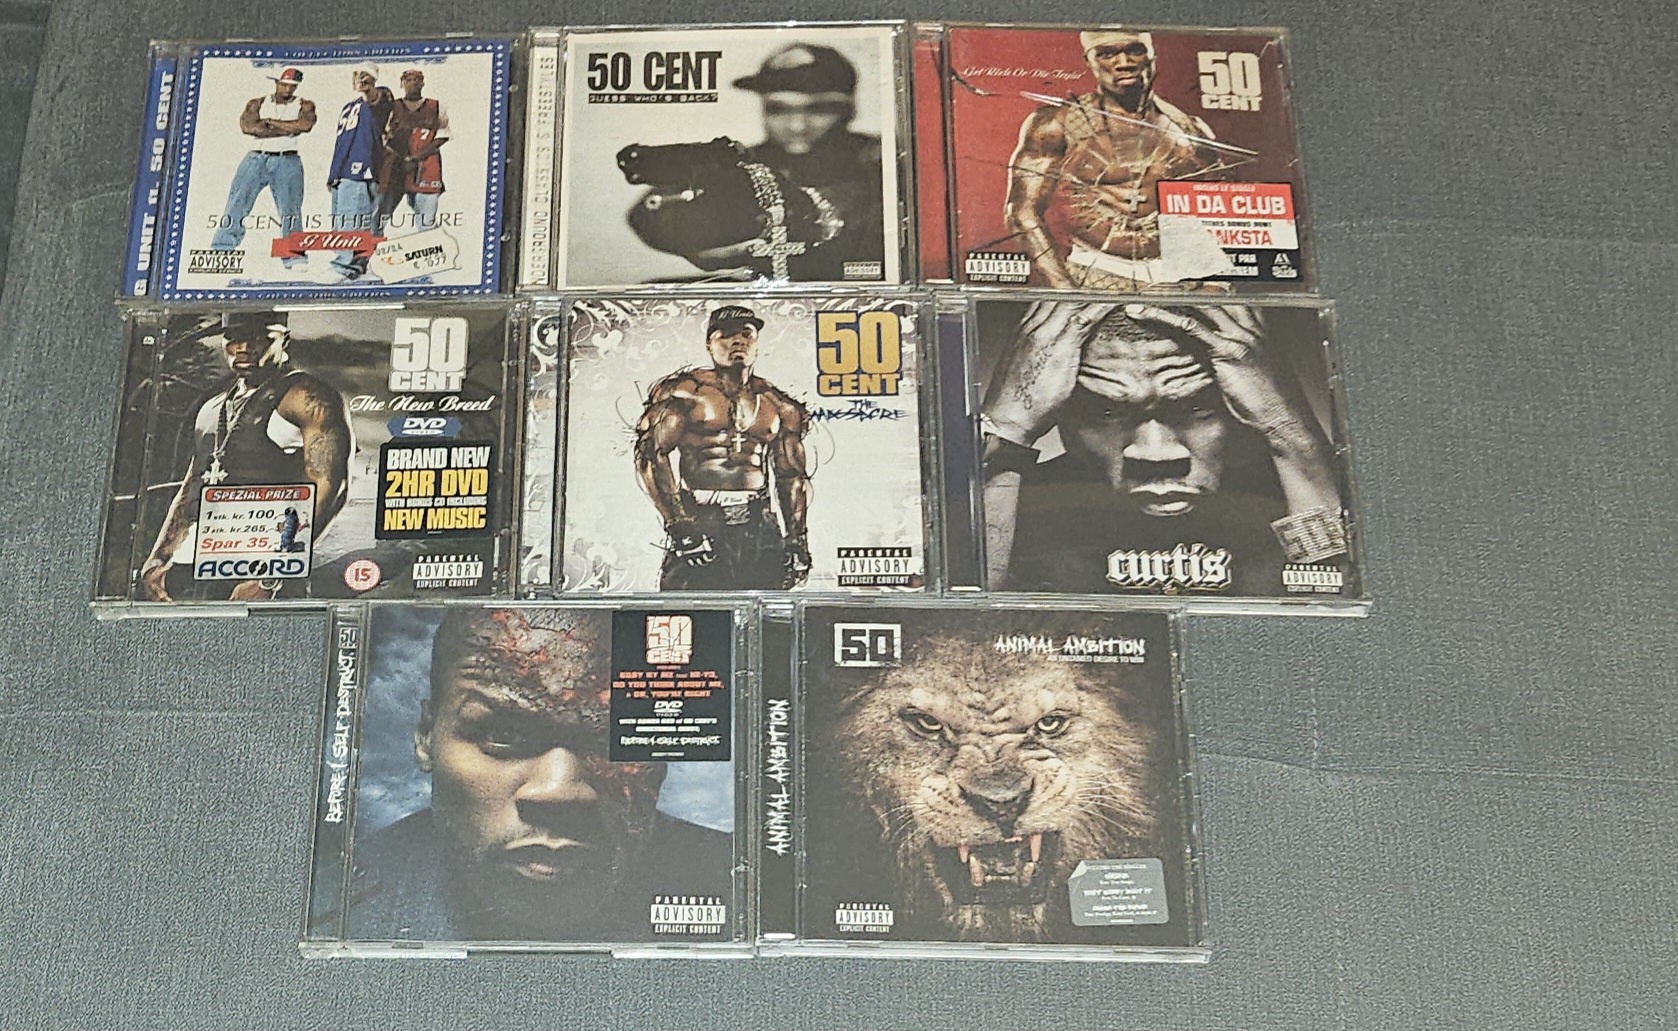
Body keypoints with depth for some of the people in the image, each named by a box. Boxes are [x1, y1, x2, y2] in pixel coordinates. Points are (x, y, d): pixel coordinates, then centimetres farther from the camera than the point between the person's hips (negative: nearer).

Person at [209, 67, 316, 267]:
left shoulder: (304, 106, 7)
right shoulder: (257, 104, 9)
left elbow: (305, 124, -14)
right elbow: (247, 126, -9)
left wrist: (270, 122, -8)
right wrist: (287, 129, -11)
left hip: (287, 162, -1)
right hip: (256, 158, 1)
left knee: (290, 209, -4)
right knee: (237, 204, -4)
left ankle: (294, 257, 1)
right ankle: (221, 251, -3)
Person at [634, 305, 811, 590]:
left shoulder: (778, 407, 17)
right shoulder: (685, 392, 3)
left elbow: (792, 476, 21)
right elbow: (650, 456, -6)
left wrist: (796, 540, 11)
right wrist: (680, 526, -14)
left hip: (761, 526, 4)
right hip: (701, 521, -4)